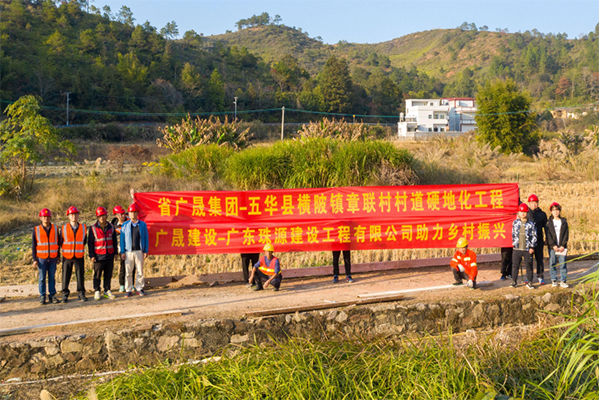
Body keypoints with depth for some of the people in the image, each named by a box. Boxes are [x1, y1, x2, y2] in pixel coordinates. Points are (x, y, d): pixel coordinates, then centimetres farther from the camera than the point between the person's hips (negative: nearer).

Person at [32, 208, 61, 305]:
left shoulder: (55, 228, 5)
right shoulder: (36, 230, 0)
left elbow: (58, 242, 13)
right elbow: (33, 246, 3)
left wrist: (58, 255, 14)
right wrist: (34, 259, -2)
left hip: (53, 258, 1)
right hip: (41, 258, -1)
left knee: (52, 277, 3)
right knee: (42, 278, 0)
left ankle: (52, 295, 8)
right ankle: (42, 297, 6)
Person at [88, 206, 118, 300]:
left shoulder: (111, 227, 8)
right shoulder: (93, 228, -2)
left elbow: (114, 241, 17)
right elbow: (90, 243, -1)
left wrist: (115, 252, 13)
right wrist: (92, 255, -5)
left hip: (109, 256, 3)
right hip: (98, 256, -3)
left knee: (108, 274, 7)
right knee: (97, 275, 0)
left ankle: (107, 291, 16)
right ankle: (96, 291, 9)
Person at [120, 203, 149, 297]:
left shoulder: (143, 225, 5)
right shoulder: (125, 225, 4)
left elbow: (146, 239, 7)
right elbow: (122, 239, 5)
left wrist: (145, 251, 1)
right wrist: (122, 252, -1)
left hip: (139, 251, 0)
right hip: (128, 252, 0)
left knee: (140, 271, 4)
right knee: (128, 272, 2)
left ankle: (139, 288, 15)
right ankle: (129, 290, 8)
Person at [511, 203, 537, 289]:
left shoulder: (531, 224, 0)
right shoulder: (515, 222, 7)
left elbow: (534, 236, 0)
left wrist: (532, 247, -5)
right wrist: (514, 243, 11)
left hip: (528, 249, -2)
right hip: (517, 249, 2)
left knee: (529, 266, 3)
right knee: (515, 265, 6)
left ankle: (529, 282, 13)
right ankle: (514, 281, 15)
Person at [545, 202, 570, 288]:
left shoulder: (564, 221, 8)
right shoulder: (549, 223, 5)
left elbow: (566, 234, 4)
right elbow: (548, 235, -2)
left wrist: (563, 245, -7)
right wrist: (553, 245, -12)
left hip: (562, 247, 0)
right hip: (552, 247, 0)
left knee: (563, 264, -2)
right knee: (552, 264, 2)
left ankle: (563, 281, 2)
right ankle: (554, 280, 10)